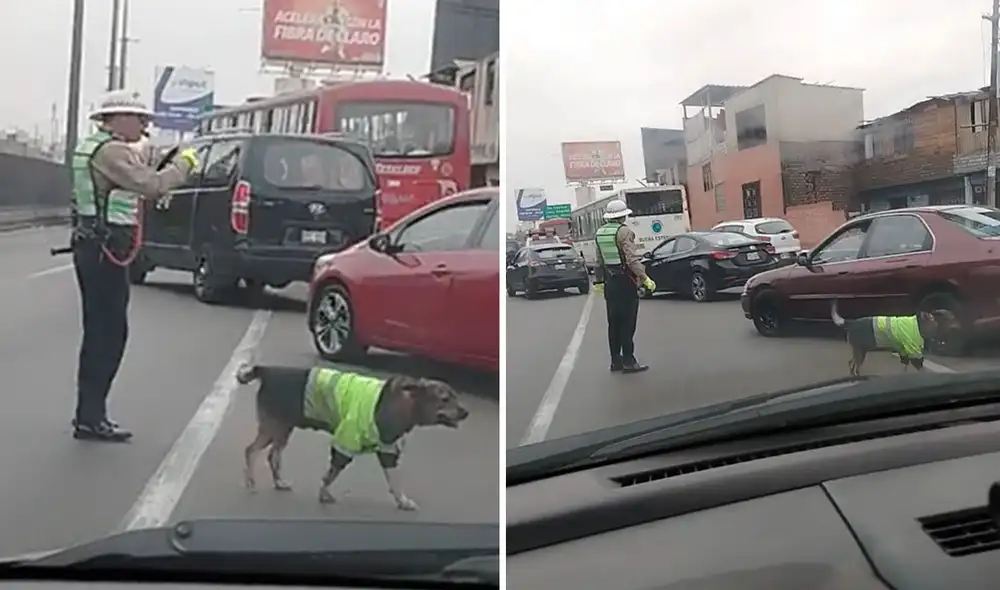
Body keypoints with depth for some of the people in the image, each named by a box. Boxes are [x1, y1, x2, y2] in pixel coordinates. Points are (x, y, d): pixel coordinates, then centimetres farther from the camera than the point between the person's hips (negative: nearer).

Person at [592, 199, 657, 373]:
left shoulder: (600, 233, 8)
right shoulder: (624, 232, -14)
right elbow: (632, 259, -23)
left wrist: (598, 281, 21)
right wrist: (645, 278, -24)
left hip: (609, 281, 7)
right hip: (625, 281, -7)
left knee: (614, 323, 12)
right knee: (627, 324, -3)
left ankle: (616, 361, 16)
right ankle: (628, 362, -3)